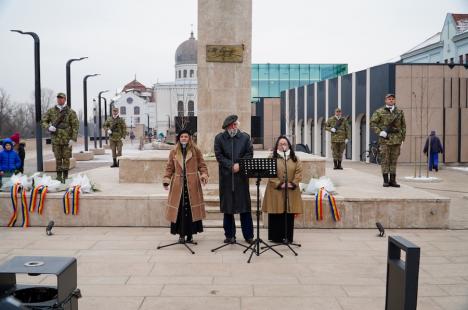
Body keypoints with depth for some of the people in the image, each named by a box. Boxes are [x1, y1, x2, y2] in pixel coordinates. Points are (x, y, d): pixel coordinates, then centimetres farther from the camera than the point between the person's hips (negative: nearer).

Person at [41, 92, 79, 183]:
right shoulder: (51, 111, 6)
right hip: (56, 139, 2)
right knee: (58, 158, 6)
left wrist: (73, 139, -11)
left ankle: (65, 177, 12)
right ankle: (59, 176, 13)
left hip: (67, 140, -2)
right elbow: (44, 121, 11)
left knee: (66, 158, 3)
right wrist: (49, 127, -12)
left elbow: (75, 126, -4)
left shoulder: (71, 112, -1)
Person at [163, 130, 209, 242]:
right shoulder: (174, 152, 12)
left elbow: (202, 165, 7)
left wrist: (204, 175, -10)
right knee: (179, 209, -3)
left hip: (192, 185, -1)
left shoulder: (196, 150, 8)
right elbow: (169, 167, 11)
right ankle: (181, 234, 6)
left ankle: (190, 234, 9)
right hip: (178, 185, 1)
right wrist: (166, 180, 0)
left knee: (191, 209, -1)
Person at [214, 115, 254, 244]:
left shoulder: (245, 137, 7)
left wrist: (239, 165, -11)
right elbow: (219, 156, -2)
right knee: (227, 206, 4)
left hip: (242, 176, 0)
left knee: (245, 205, 2)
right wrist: (231, 166, -11)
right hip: (226, 176, 0)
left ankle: (248, 235, 10)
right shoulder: (219, 138, 4)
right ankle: (230, 235, 13)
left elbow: (250, 154, 3)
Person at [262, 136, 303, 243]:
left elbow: (299, 173, 3)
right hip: (275, 191, -2)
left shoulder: (295, 159, 10)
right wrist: (279, 184, -14)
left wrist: (292, 184, -10)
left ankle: (288, 237, 11)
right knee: (276, 215, -1)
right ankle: (276, 237, 8)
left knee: (289, 215, 2)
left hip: (291, 192, 2)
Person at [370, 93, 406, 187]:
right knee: (385, 160, -2)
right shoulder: (380, 112, 1)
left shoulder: (399, 112, 11)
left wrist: (402, 138, 9)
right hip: (385, 139, -3)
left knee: (394, 161, 6)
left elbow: (403, 125, 15)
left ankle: (393, 180, 10)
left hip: (396, 140, 3)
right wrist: (379, 132, -12)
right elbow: (373, 123, -1)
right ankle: (386, 180, 2)